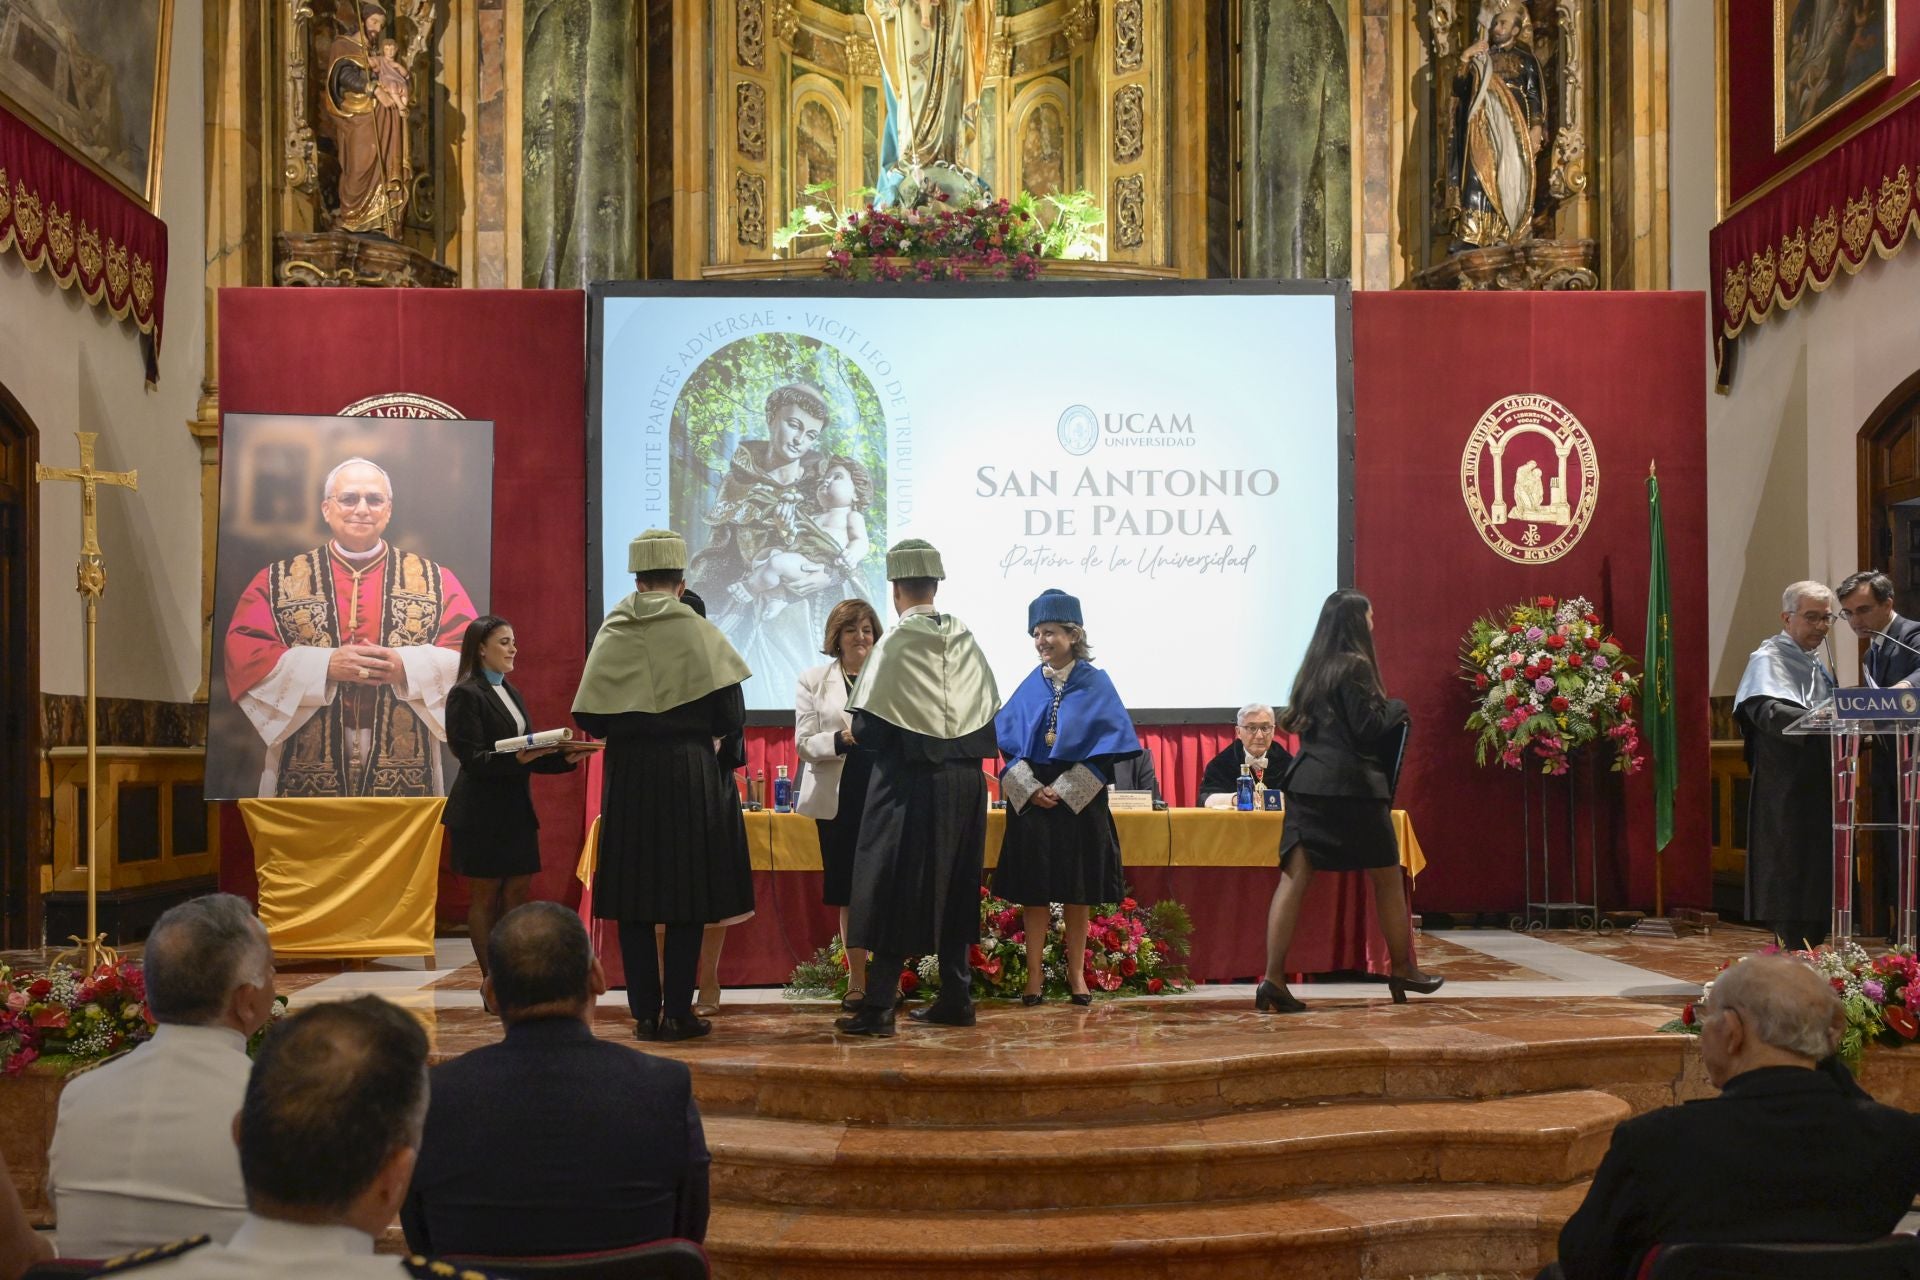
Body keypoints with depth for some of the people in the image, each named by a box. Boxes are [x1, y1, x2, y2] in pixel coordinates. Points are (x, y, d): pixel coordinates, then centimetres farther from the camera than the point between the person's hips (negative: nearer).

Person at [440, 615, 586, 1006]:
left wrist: (563, 757, -1)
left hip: (516, 810, 8)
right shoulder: (465, 695, -9)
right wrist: (519, 757, -30)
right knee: (485, 897, 0)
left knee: (517, 894, 7)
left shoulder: (510, 693, 16)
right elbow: (473, 758, -17)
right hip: (481, 812, -8)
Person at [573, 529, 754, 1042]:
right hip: (691, 772, -2)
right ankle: (677, 1012, 5)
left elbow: (588, 717, 1)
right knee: (687, 900, 5)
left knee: (633, 899, 9)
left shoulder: (611, 632, 1)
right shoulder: (699, 632, -6)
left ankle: (644, 1012, 11)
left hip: (627, 775, 2)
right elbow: (732, 716, -7)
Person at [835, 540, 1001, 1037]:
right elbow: (990, 719, 8)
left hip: (910, 784, -5)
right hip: (964, 784, 5)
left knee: (897, 891, -1)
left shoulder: (895, 642, -12)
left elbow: (868, 728, -13)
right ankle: (956, 997, 18)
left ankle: (878, 1006, -2)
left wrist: (858, 735, 8)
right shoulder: (965, 639, 4)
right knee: (954, 889, 14)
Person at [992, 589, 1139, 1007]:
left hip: (1079, 801, -2)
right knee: (1034, 890, 2)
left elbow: (1107, 744, -5)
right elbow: (1008, 742, 6)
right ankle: (1035, 975, 9)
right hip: (1031, 800, 2)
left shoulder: (1095, 685, 0)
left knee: (1077, 891, 3)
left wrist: (1064, 790, -12)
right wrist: (1030, 789, -9)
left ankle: (1076, 973, 14)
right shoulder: (1030, 687, 7)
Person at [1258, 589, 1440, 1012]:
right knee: (1387, 877, 12)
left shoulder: (1314, 668, 13)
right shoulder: (1355, 666, -10)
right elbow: (1369, 728, -14)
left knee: (1294, 878, -2)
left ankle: (1274, 979, -10)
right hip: (1352, 786, -6)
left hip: (1307, 783, 6)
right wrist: (1397, 707, 6)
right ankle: (1403, 970, 25)